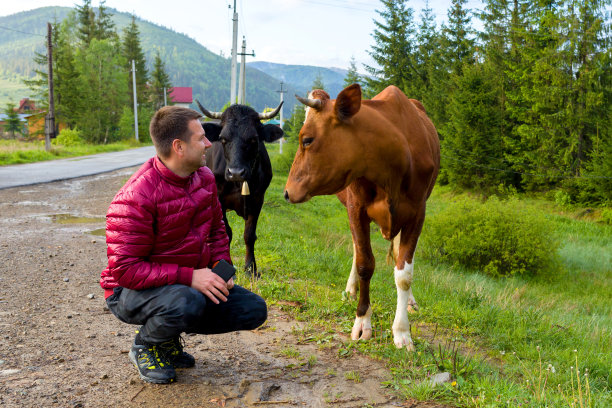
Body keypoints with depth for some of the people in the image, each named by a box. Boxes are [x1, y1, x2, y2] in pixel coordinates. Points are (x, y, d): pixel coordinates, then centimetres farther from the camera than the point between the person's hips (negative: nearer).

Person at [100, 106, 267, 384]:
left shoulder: (204, 177, -1)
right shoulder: (135, 198, -26)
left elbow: (216, 230, 14)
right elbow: (125, 269, -26)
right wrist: (188, 276, -32)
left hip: (192, 282, 7)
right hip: (132, 290, -7)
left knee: (254, 310, -4)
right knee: (188, 303, -39)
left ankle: (169, 334, 12)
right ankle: (145, 345, -3)